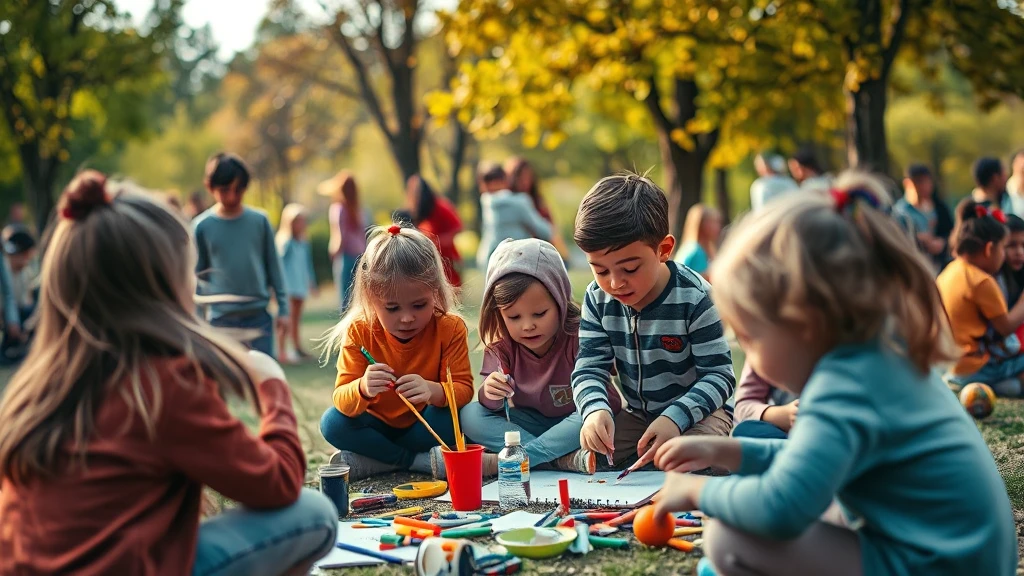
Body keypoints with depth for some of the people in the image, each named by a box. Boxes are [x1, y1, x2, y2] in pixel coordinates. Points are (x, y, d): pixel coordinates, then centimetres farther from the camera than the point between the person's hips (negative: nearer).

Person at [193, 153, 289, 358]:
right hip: (220, 319, 0)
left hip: (259, 316, 1)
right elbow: (198, 276, 4)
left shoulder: (259, 220, 0)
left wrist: (283, 308, 4)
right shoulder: (202, 226, -2)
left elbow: (274, 267, 6)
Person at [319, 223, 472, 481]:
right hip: (378, 425, 1)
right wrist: (362, 389, -46)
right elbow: (341, 399, -21)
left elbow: (463, 389, -20)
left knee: (450, 416, -32)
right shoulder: (359, 331, -15)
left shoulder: (450, 328, -15)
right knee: (332, 423, -26)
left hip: (423, 426, -1)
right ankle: (422, 460, -20)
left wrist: (433, 391, -43)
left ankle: (371, 462, -19)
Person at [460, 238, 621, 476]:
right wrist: (490, 395, -37)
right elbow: (490, 407, -12)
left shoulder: (580, 336, -20)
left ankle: (502, 463, -31)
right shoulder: (502, 346, -9)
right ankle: (565, 459, -28)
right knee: (470, 415, -18)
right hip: (534, 421, 3)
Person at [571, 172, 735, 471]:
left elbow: (719, 375, -21)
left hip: (699, 411, -4)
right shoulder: (598, 299, -9)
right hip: (636, 415, 5)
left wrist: (675, 418, -37)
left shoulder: (695, 298, -22)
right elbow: (590, 368, -10)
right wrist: (595, 409, -34)